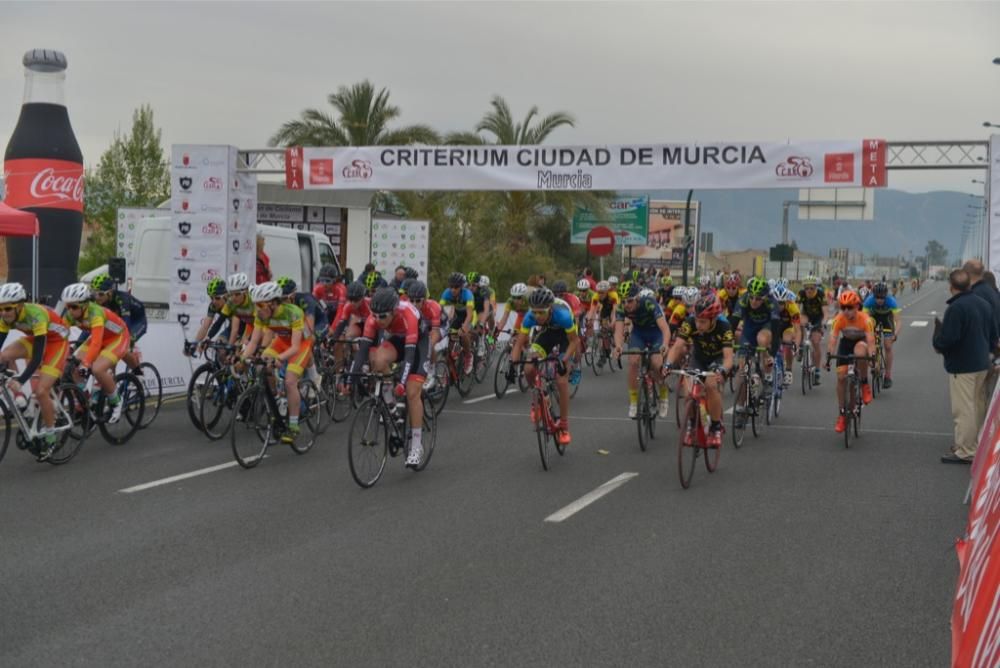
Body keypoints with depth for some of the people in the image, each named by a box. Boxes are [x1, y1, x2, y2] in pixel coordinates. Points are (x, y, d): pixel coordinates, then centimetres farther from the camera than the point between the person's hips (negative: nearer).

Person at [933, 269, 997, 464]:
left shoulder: (956, 308, -20)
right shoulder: (984, 304, 7)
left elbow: (947, 339, -24)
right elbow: (993, 334, 14)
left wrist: (937, 332, -4)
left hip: (962, 367, -9)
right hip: (982, 365, 9)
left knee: (964, 410, -4)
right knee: (978, 407, 17)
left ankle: (965, 452, -2)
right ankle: (977, 445, 27)